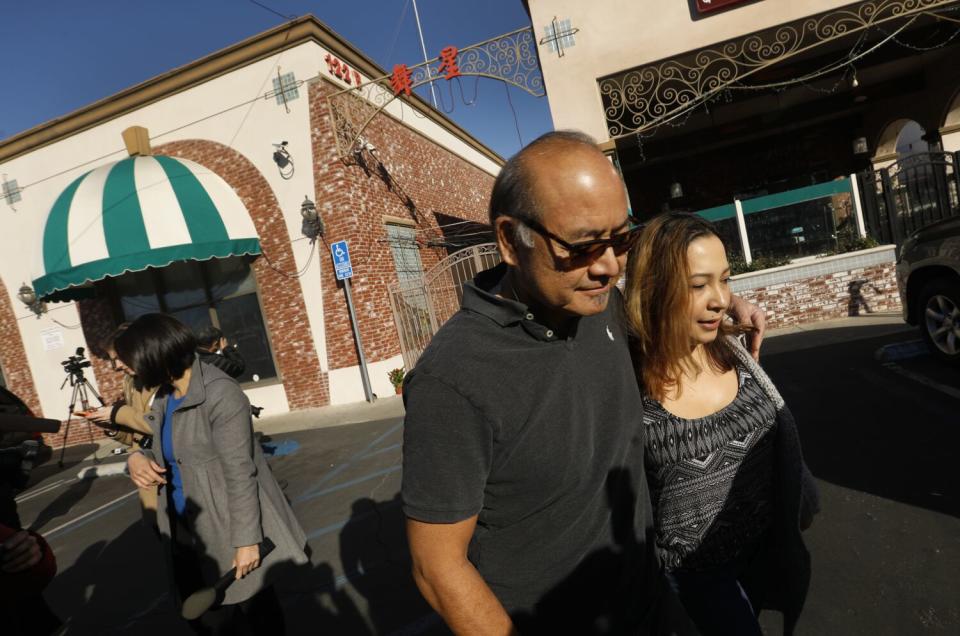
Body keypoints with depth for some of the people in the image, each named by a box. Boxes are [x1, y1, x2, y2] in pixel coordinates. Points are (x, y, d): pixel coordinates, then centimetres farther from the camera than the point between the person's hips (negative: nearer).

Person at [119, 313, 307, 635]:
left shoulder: (220, 396, -22)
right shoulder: (164, 395, 5)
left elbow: (240, 474, -22)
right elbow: (169, 456, 16)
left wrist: (246, 540, -20)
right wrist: (138, 458, -7)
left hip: (228, 532, -7)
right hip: (188, 533, 8)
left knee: (256, 610, 12)